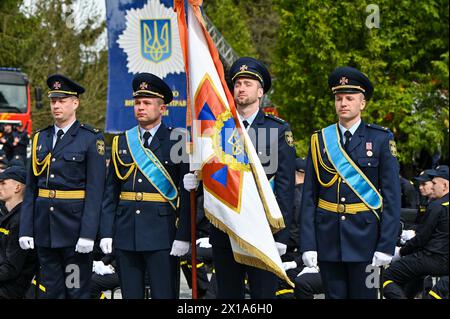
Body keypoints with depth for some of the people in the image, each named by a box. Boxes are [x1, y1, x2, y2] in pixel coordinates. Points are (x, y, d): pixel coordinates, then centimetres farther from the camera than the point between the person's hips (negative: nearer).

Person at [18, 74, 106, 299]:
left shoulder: (91, 138, -4)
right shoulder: (41, 138, 12)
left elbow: (95, 190, -10)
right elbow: (31, 188, 11)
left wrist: (88, 234, -16)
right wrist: (26, 230, 4)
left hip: (74, 227, -5)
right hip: (45, 228, 5)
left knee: (77, 291, 0)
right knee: (52, 291, 10)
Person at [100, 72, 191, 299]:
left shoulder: (177, 142, 0)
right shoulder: (121, 142, 12)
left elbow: (187, 193, -5)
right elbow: (111, 192, 11)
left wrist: (183, 236, -12)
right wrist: (106, 233, 3)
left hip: (162, 236, -4)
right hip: (125, 235, 4)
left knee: (164, 295, -3)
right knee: (130, 294, 8)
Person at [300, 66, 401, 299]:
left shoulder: (381, 139, 2)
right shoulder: (319, 141, 8)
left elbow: (392, 195, -2)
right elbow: (309, 196, 6)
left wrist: (386, 245, -10)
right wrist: (308, 245, -3)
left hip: (365, 236, -2)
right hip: (328, 237, 2)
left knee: (364, 294, 1)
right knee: (334, 295, 6)